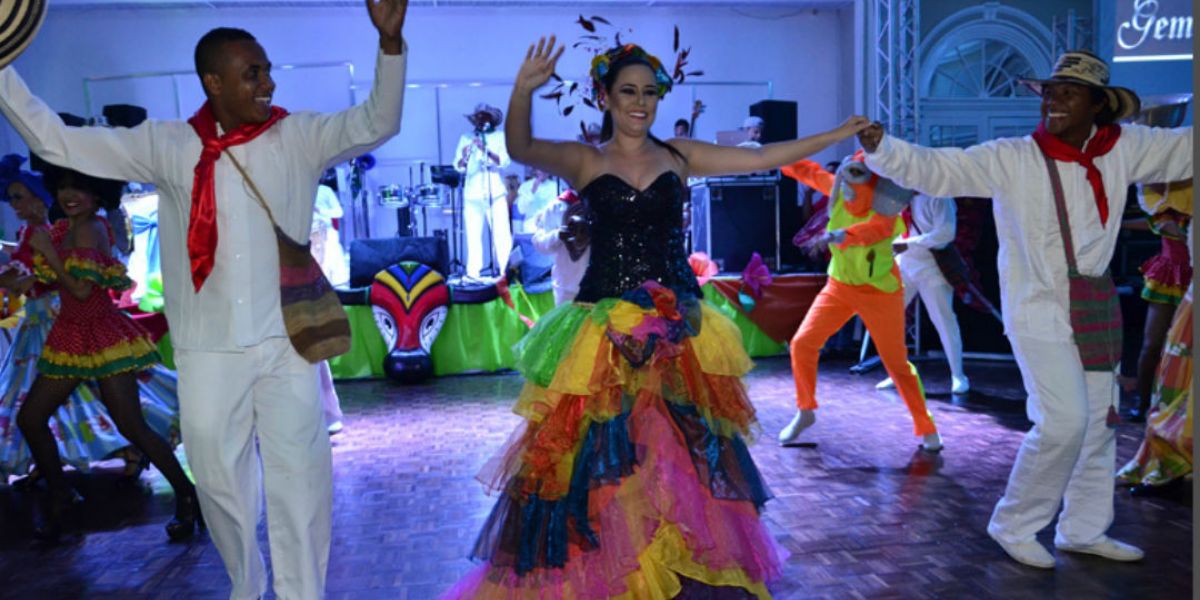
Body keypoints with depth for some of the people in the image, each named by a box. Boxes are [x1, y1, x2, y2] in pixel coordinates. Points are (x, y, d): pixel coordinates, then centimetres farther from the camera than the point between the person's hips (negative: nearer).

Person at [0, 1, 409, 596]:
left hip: (285, 343, -1)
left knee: (300, 479, 2)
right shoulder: (165, 144, 3)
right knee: (219, 480, 14)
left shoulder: (298, 138, 0)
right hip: (208, 350, 2)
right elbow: (55, 140, 7)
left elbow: (377, 123, -10)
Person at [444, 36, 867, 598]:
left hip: (677, 326, 3)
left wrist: (838, 134, 9)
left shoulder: (678, 155, 10)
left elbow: (760, 158, 10)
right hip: (606, 326, -2)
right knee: (602, 453, 0)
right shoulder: (583, 160, 2)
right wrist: (523, 89, -33)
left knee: (684, 450, 9)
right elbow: (520, 149, -15)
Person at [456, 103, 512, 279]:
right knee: (472, 235, -3)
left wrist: (486, 150, -19)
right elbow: (459, 167, 8)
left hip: (495, 191, -2)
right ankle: (473, 273, -1)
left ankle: (506, 271, -8)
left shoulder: (500, 136, 10)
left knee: (502, 233, -8)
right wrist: (464, 157, -15)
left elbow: (504, 161, -4)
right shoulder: (466, 138, 14)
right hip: (472, 193, 2)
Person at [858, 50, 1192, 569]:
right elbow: (934, 169, -15)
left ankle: (1083, 529, 30)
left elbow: (1183, 147, 9)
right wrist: (881, 148, -30)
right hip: (1039, 311, -6)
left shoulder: (1124, 149, -1)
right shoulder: (1011, 158, -12)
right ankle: (1013, 525, 10)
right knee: (1064, 421, -10)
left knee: (1100, 419, 13)